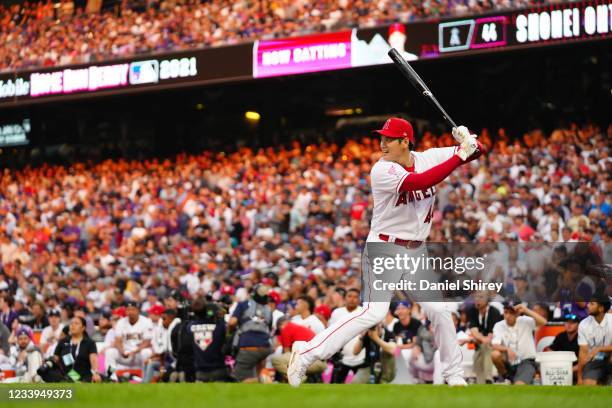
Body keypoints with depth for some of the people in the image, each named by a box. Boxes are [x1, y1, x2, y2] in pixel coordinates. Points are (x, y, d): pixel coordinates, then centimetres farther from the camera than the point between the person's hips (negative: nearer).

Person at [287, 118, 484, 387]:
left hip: (415, 253, 6)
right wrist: (460, 156, -31)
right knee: (374, 312, -19)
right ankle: (306, 353, -17)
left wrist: (468, 142, -22)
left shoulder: (428, 158, 0)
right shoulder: (382, 170, -16)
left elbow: (477, 151, 2)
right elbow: (419, 182, -32)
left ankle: (454, 375, 20)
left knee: (439, 310, 4)